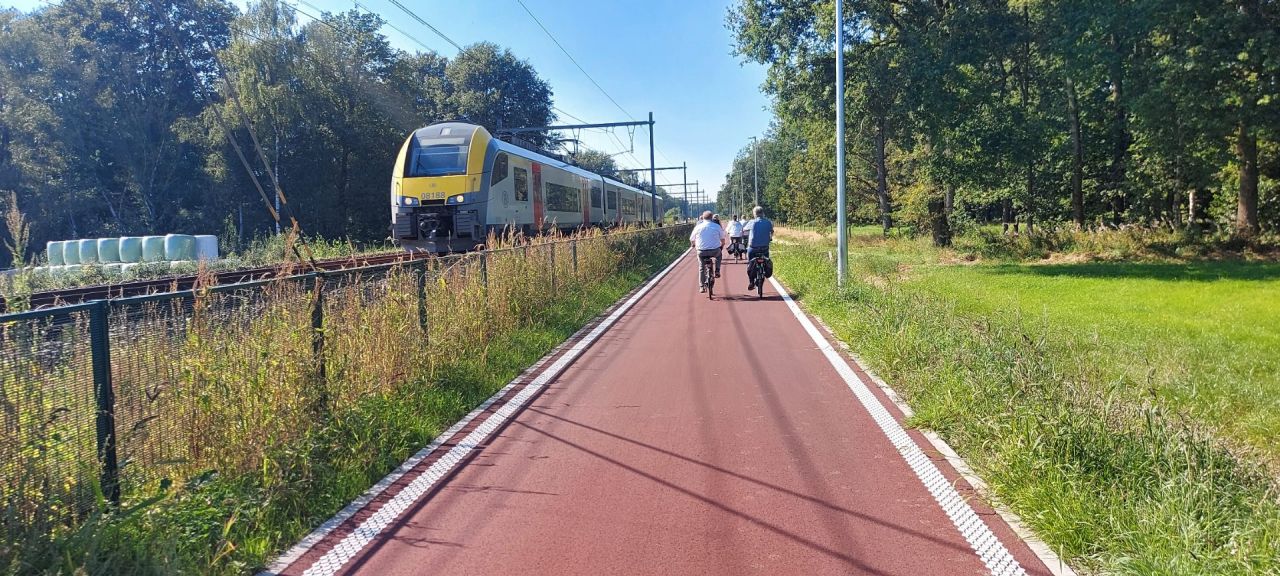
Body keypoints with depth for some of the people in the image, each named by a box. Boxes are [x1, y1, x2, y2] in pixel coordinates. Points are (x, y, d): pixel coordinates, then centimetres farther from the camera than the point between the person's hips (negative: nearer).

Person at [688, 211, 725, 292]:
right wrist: (722, 245, 32)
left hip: (702, 251, 1)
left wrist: (693, 245, 34)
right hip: (715, 251, -1)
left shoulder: (698, 227, 2)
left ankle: (701, 287, 15)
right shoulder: (717, 226, 0)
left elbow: (692, 239, 11)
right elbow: (722, 239, 9)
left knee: (701, 268, 19)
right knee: (719, 254, 34)